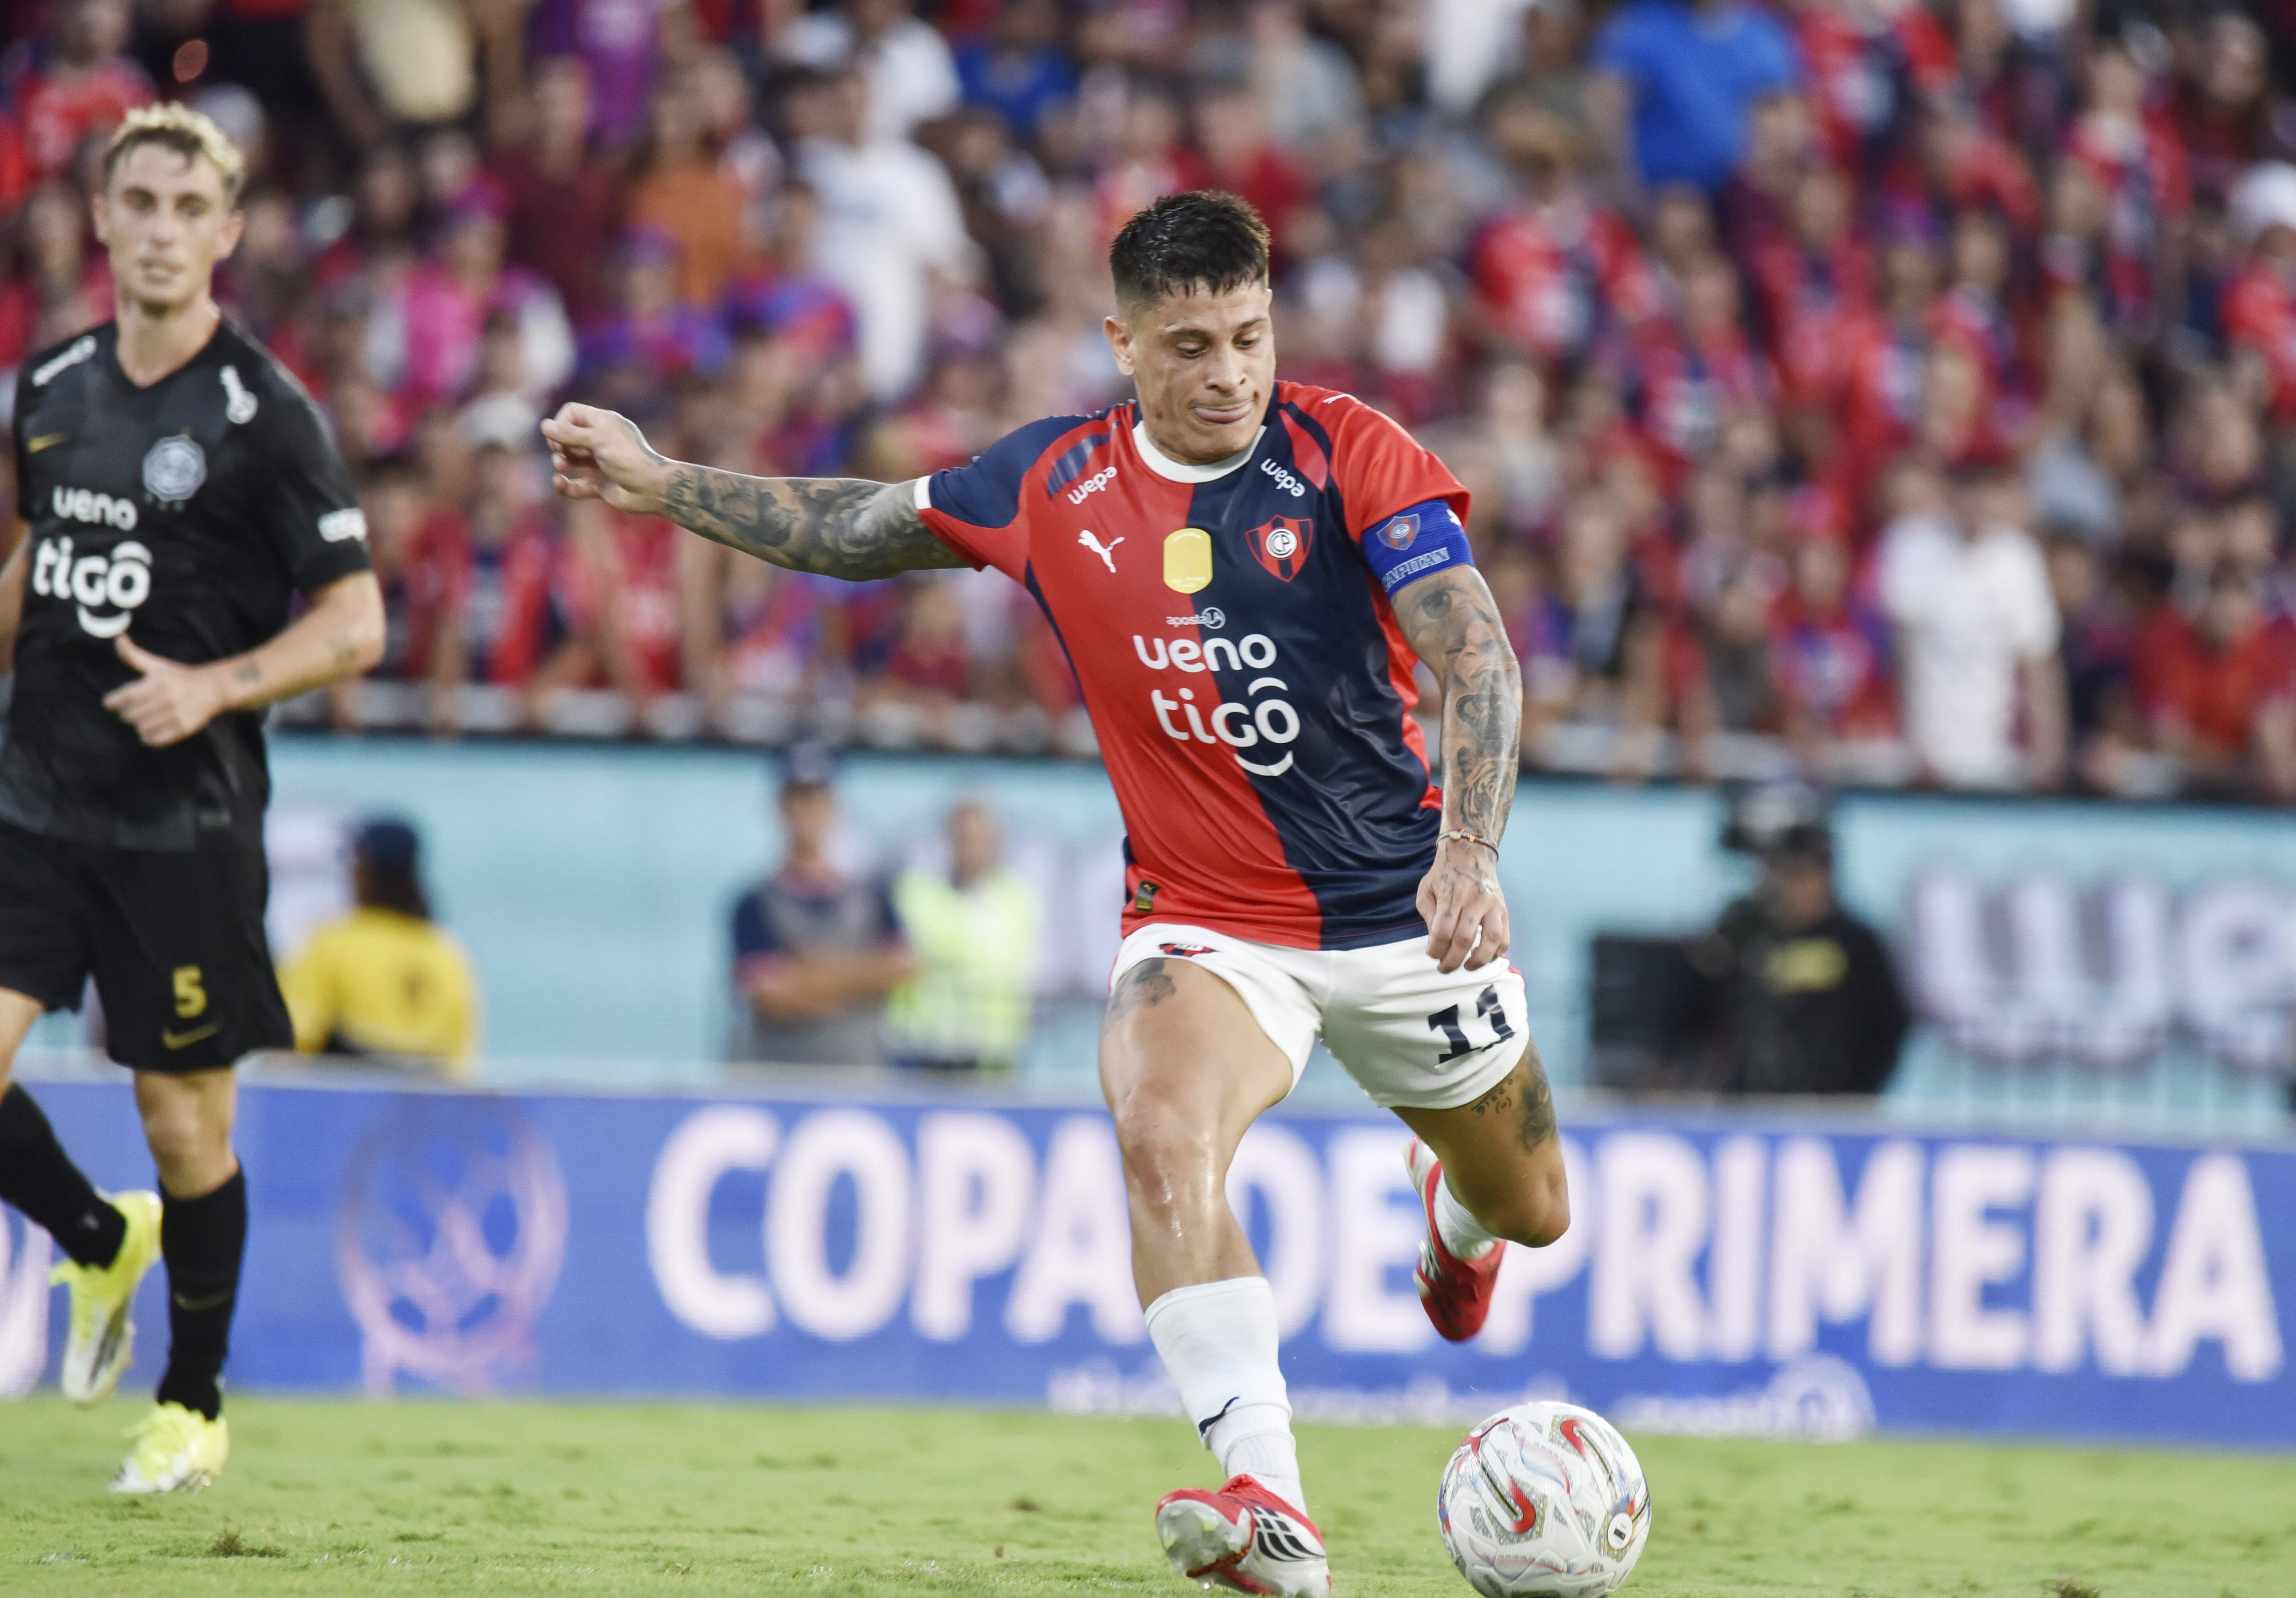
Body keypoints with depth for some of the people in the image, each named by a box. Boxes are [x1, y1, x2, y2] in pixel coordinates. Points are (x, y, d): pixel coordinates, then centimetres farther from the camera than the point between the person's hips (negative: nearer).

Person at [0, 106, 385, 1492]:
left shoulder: (266, 415, -9)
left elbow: (355, 623, -8)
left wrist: (213, 687, -21)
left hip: (187, 820, -4)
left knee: (187, 1124, 3)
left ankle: (195, 1404, 23)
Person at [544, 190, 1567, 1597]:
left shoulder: (1350, 453, -14)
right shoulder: (1053, 484, -4)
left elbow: (1479, 656, -21)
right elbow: (861, 530, 13)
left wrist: (1470, 849, -36)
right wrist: (658, 482, 9)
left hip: (1405, 912, 0)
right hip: (1206, 922, 0)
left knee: (1532, 1209, 15)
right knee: (1165, 1140, -31)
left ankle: (1455, 1211, 57)